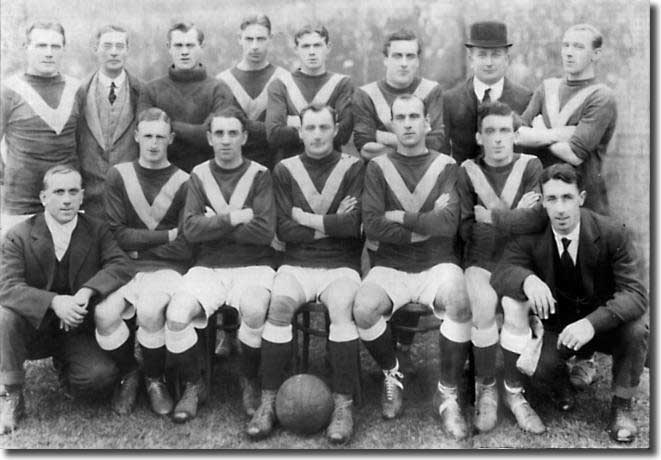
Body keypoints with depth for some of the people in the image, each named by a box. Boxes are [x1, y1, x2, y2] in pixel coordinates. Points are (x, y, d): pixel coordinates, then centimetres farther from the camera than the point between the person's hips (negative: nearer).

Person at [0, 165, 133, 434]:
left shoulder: (97, 232, -1)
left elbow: (120, 266, -15)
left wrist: (87, 292, -34)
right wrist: (54, 302, -37)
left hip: (76, 331, 1)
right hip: (33, 329, -1)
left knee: (101, 376, -24)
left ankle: (63, 364, 15)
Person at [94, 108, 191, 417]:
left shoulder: (183, 183, 2)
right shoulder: (119, 175, 8)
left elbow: (186, 249, -4)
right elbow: (118, 234, -1)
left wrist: (139, 243, -7)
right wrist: (168, 235, -6)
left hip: (167, 268, -2)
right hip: (124, 266, 2)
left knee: (149, 310, -32)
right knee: (104, 314, -27)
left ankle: (155, 379, -1)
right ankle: (128, 374, 5)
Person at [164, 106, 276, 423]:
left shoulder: (259, 175, 3)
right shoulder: (199, 175, 9)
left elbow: (265, 231, -10)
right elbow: (191, 229, -4)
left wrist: (214, 224, -7)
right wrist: (234, 218, -12)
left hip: (253, 265, -2)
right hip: (208, 266, 2)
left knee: (254, 311, -33)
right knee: (176, 316, -25)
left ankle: (249, 382, -3)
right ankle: (192, 386, 2)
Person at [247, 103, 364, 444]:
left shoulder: (353, 168, 5)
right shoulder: (284, 170, 9)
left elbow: (354, 224, -9)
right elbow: (283, 230, -1)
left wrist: (307, 219, -3)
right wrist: (332, 223, -5)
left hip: (341, 266, -1)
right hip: (295, 265, 1)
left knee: (341, 308, -32)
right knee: (278, 307, -29)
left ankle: (343, 406, -22)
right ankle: (268, 403, -18)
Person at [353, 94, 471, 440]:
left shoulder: (446, 167, 6)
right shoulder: (378, 167, 6)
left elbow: (449, 224, -10)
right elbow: (372, 226, -7)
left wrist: (401, 218, -8)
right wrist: (426, 224, -8)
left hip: (438, 264, 0)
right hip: (391, 266, 1)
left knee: (459, 305, -32)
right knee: (363, 310, -29)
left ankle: (448, 395, -8)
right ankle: (392, 375, 5)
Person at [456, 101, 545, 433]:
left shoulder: (530, 166, 2)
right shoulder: (468, 171, 4)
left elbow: (536, 221, -13)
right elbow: (464, 229, -5)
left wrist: (492, 216, -11)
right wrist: (513, 217, -9)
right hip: (481, 261, 0)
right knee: (483, 304, -31)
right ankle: (485, 389, -11)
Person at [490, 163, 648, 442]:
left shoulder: (612, 234, -19)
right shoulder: (531, 238, -14)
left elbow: (635, 293, -26)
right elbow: (500, 275, -23)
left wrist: (592, 322, -45)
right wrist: (527, 279, -49)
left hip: (604, 324, 0)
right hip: (558, 326, 1)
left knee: (638, 326, -33)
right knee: (532, 365, -29)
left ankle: (621, 406, -7)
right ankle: (561, 382, 11)